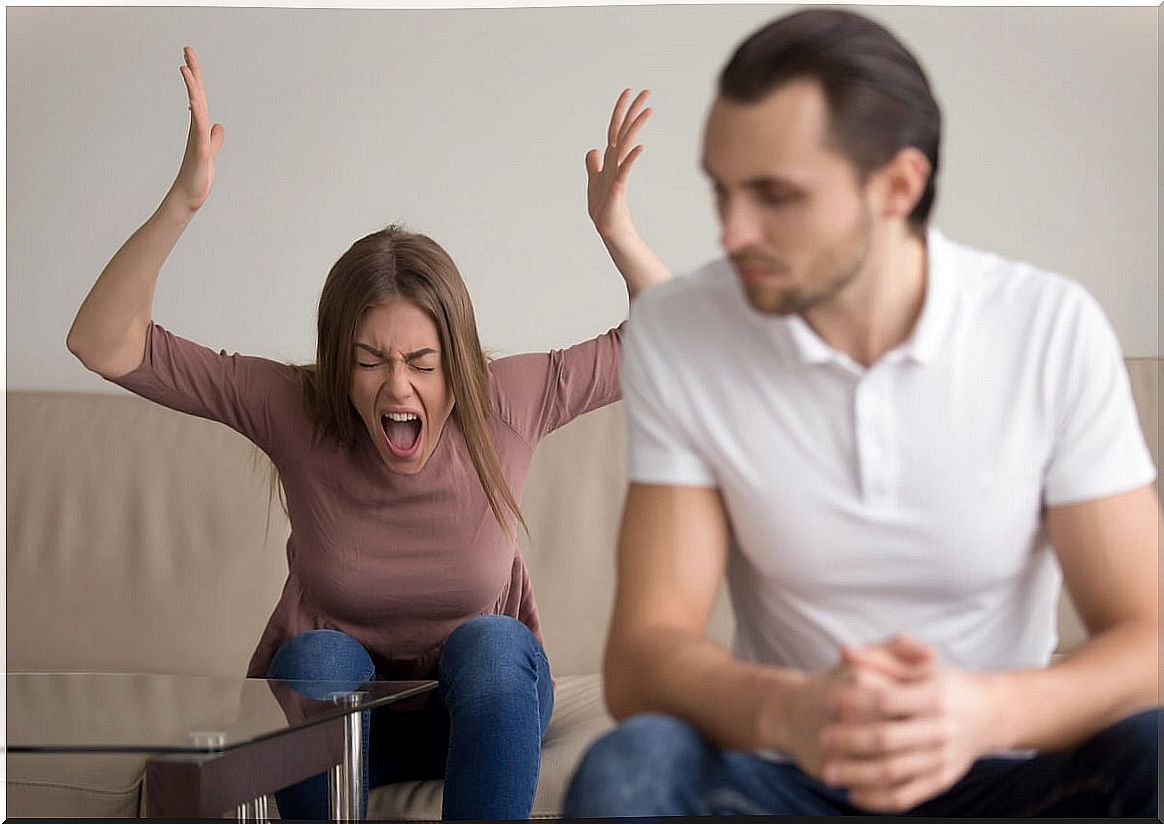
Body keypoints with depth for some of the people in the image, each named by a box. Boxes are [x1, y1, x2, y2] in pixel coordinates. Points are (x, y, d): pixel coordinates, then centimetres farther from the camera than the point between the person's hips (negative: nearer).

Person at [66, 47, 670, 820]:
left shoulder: (506, 404, -15)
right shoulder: (295, 408, -17)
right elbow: (103, 344, -21)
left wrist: (616, 229, -27)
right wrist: (182, 204, -33)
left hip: (480, 705, 0)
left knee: (491, 640, -32)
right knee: (316, 656, -32)